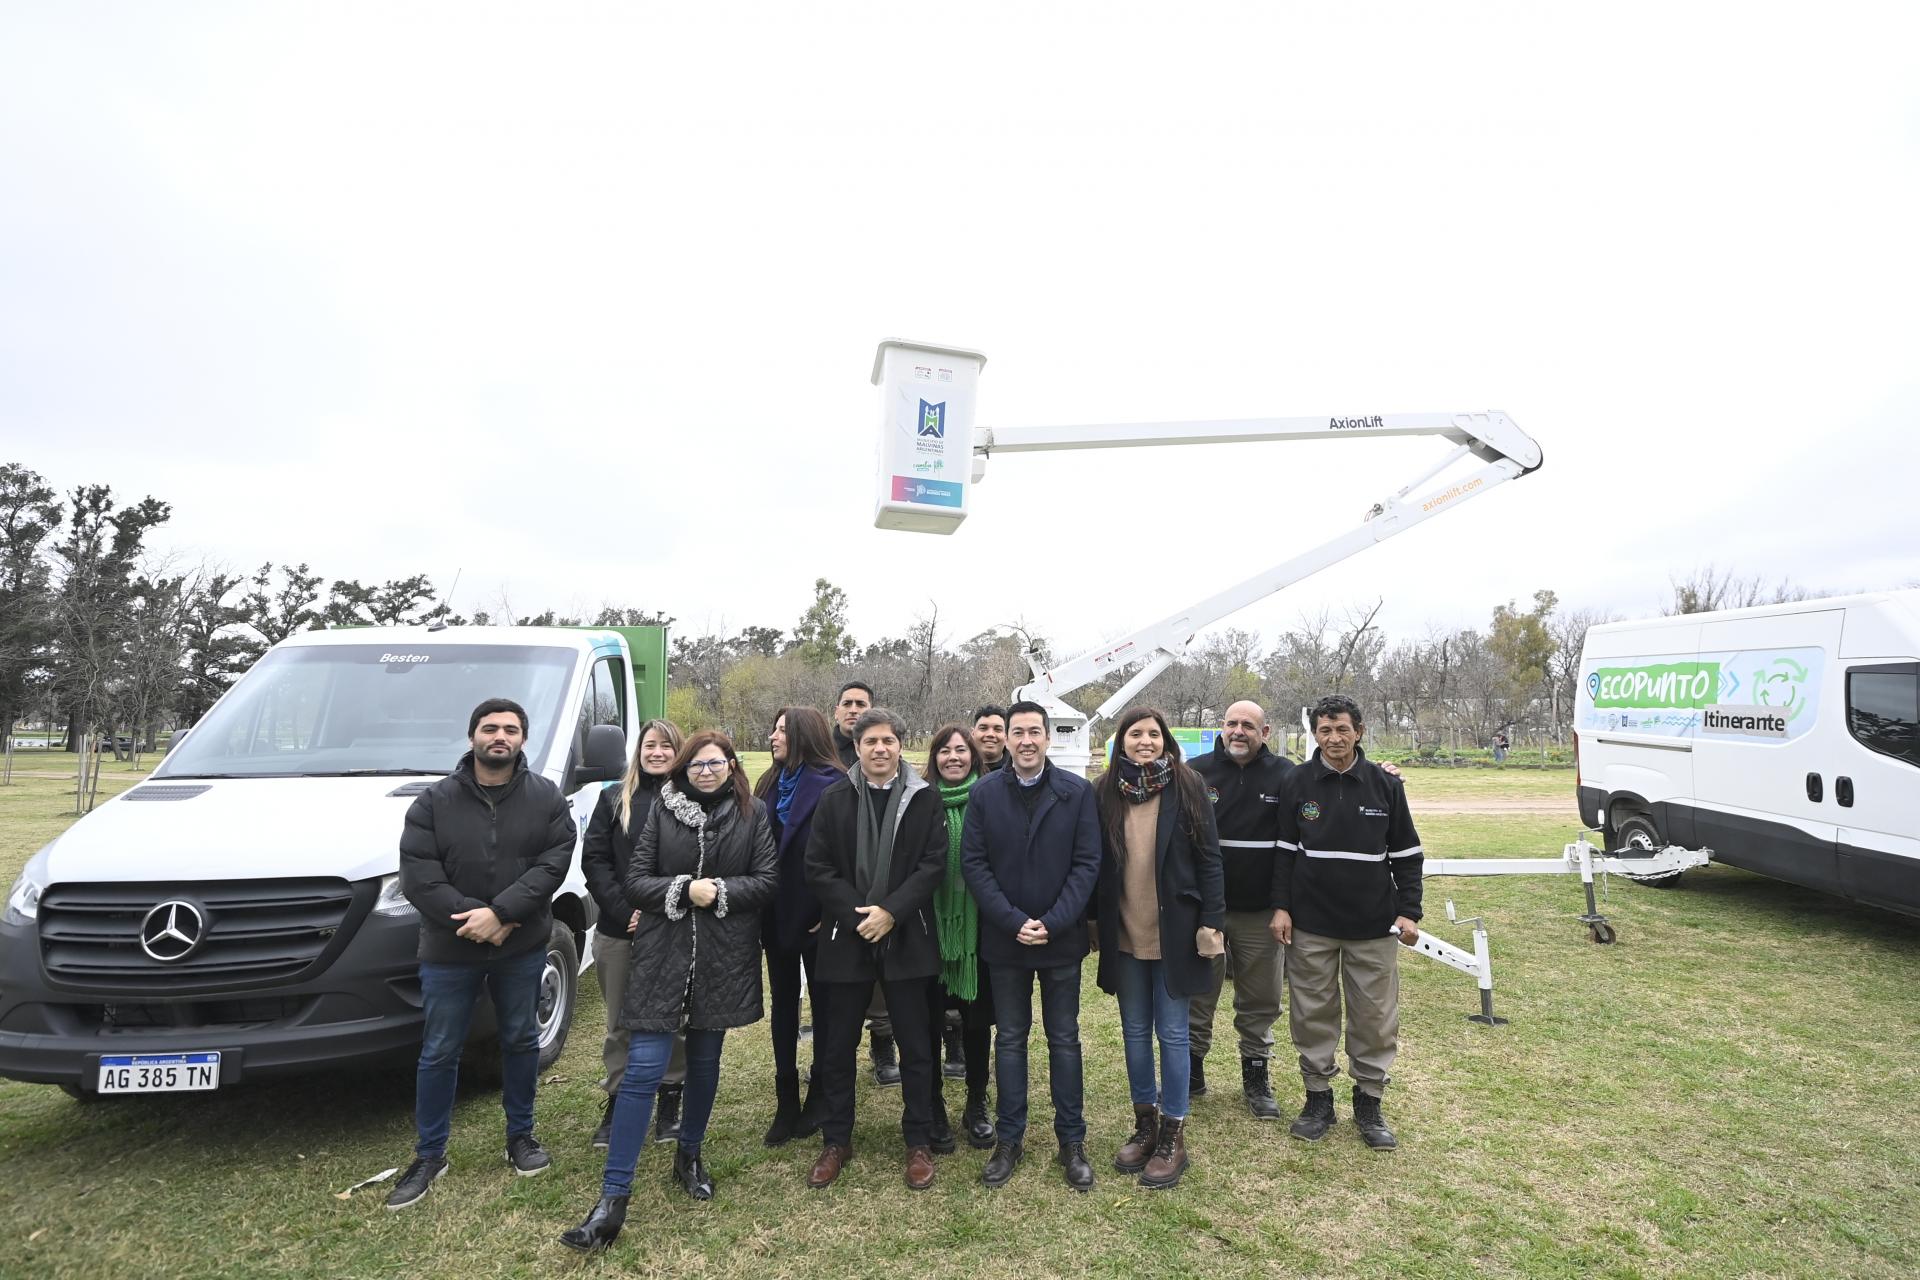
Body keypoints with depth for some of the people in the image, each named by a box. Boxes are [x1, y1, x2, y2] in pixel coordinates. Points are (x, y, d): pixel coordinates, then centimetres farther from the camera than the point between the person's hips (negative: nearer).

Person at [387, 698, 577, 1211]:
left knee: (521, 1042, 14)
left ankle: (521, 1135, 33)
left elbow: (553, 863, -12)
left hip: (522, 949, 1)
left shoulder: (547, 798, -4)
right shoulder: (434, 801, -5)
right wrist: (474, 922, -18)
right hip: (449, 952, 0)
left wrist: (500, 912, -22)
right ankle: (429, 1156, 28)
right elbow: (417, 876, -11)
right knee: (438, 1053, 10)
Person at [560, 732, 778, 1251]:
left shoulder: (753, 813, 0)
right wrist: (684, 889, -18)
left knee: (705, 1062, 16)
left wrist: (720, 891, -16)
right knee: (643, 1069, -3)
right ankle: (613, 1196, 5)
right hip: (663, 955, -1)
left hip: (722, 959, 1)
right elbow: (636, 881, -3)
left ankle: (689, 1155, 39)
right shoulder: (662, 810, -1)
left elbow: (765, 881, -1)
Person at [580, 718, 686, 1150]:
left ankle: (670, 1102, 26)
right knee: (619, 1024, 12)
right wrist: (625, 911, -11)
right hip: (617, 932, 2)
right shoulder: (614, 799, 6)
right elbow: (593, 859, 0)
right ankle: (616, 1103, 28)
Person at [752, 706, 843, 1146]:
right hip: (778, 915, 6)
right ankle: (786, 1103, 25)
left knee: (824, 1004, 11)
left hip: (815, 916, -6)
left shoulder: (831, 786, -13)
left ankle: (819, 1097, 26)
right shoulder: (770, 784, 7)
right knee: (783, 1005, 14)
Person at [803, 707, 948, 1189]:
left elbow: (932, 864, -5)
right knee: (838, 1046, 11)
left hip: (906, 937, -1)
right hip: (847, 937, 1)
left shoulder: (925, 798, -1)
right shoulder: (835, 799, 1)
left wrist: (891, 911, -15)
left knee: (916, 1045, 9)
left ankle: (919, 1141, 26)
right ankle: (836, 1140, 30)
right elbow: (817, 866, -2)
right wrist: (857, 915, -12)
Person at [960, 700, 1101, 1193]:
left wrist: (1052, 923, -15)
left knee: (1064, 1040, 11)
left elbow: (1087, 863, -7)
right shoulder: (984, 793, -3)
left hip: (1061, 939, -1)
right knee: (1009, 1039, 13)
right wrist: (1013, 921, -14)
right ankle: (1009, 1140, 27)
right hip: (1004, 939, 1)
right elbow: (973, 863, -6)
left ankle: (1072, 1142, 26)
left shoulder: (1077, 792, -5)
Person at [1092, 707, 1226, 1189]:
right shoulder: (1107, 792, -1)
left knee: (1171, 1032, 7)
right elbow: (1097, 862, 4)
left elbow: (1208, 857, -5)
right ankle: (1144, 1124, 30)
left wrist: (1211, 922, -9)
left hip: (1174, 932, -3)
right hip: (1124, 934, 3)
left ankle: (1173, 1135, 21)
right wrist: (1097, 923, 5)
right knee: (1135, 1031, 14)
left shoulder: (1187, 786, -7)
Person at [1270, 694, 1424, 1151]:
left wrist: (1408, 911, -2)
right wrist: (1281, 906, -2)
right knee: (1313, 1014, 8)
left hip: (1373, 926, 0)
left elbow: (1406, 854, 5)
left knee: (1375, 1017, 7)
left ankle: (1369, 1103, 25)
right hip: (1311, 925, 0)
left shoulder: (1386, 784, -1)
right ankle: (1318, 1097, 24)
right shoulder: (1298, 783, -1)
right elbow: (1285, 851, 4)